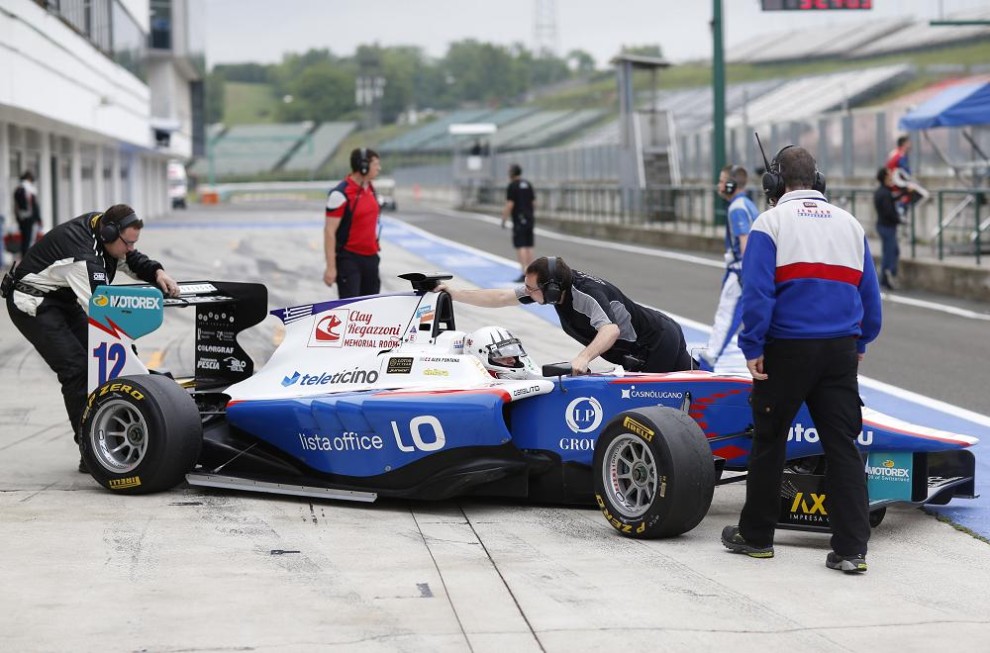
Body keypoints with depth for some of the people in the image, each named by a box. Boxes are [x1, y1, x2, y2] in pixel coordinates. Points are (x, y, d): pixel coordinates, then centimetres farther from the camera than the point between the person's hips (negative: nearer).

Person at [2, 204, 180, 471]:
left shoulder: (103, 226, -6)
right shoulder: (83, 256, -33)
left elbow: (133, 261, 9)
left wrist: (158, 273, -12)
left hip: (63, 297, 10)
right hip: (32, 302, -10)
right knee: (76, 368, -19)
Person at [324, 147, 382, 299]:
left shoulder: (371, 190, 10)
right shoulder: (341, 194, -15)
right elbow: (329, 231, -16)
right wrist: (331, 267, -19)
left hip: (370, 258, 8)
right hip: (349, 259, -8)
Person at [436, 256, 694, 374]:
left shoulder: (588, 294, -33)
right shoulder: (553, 285, -9)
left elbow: (611, 330, -50)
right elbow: (501, 298, -3)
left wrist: (584, 357, -64)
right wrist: (455, 294, -5)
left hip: (659, 342, -8)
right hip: (638, 354, 8)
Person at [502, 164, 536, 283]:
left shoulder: (512, 186, -10)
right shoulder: (528, 185, 11)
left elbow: (509, 205, -14)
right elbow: (533, 201, 13)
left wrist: (503, 220, -8)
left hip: (519, 220, -7)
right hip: (529, 219, 7)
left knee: (520, 247, -9)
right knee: (528, 246, 10)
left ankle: (524, 273, -17)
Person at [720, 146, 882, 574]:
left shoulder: (771, 222, -3)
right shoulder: (849, 224, 12)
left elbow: (757, 292, -13)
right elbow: (870, 296, 12)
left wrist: (752, 347, -8)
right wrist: (861, 343, 22)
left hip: (787, 349, -3)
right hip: (841, 349, 4)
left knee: (768, 441, 10)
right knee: (843, 444, 3)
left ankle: (756, 535, 20)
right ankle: (852, 549, -3)